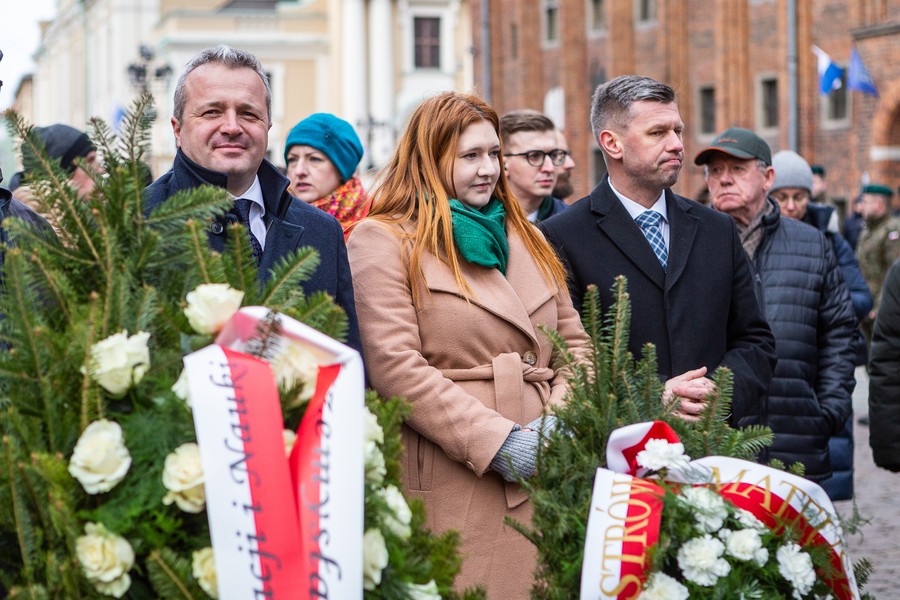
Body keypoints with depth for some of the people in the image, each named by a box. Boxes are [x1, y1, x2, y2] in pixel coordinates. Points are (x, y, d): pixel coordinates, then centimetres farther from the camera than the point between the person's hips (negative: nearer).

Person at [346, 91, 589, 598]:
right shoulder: (382, 241, -1)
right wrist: (496, 441, -14)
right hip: (452, 489, -6)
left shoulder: (526, 238, 20)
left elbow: (574, 343, 19)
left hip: (544, 477, 6)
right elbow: (394, 365, -11)